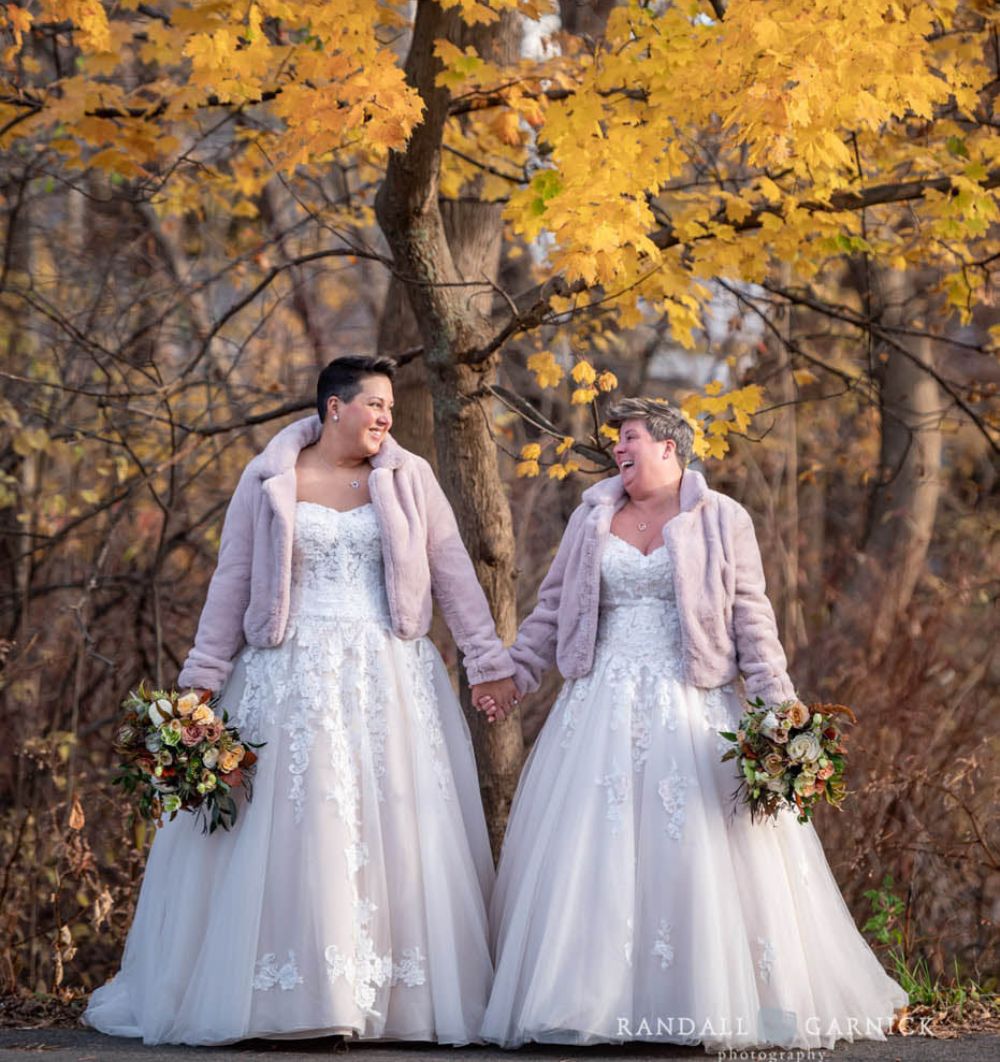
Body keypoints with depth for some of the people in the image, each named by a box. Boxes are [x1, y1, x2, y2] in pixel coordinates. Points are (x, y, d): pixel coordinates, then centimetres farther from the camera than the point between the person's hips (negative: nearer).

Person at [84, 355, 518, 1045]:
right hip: (292, 679, -1)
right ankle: (291, 996, 2)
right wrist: (203, 678, 0)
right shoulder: (269, 482, 4)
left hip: (393, 680, 1)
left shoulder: (409, 478, 7)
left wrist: (488, 661, 0)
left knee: (397, 830, -2)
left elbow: (454, 575, 5)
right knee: (289, 832, -3)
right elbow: (232, 583, 4)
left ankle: (408, 998, 2)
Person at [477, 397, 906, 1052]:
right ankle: (597, 1000, 0)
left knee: (701, 856, -6)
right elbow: (553, 610, 18)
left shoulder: (722, 520, 4)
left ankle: (713, 1004, 1)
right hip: (605, 704, 3)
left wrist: (776, 704, -9)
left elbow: (751, 617, 0)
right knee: (594, 853, -2)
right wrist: (512, 677, 9)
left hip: (693, 705, -3)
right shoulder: (593, 519, 14)